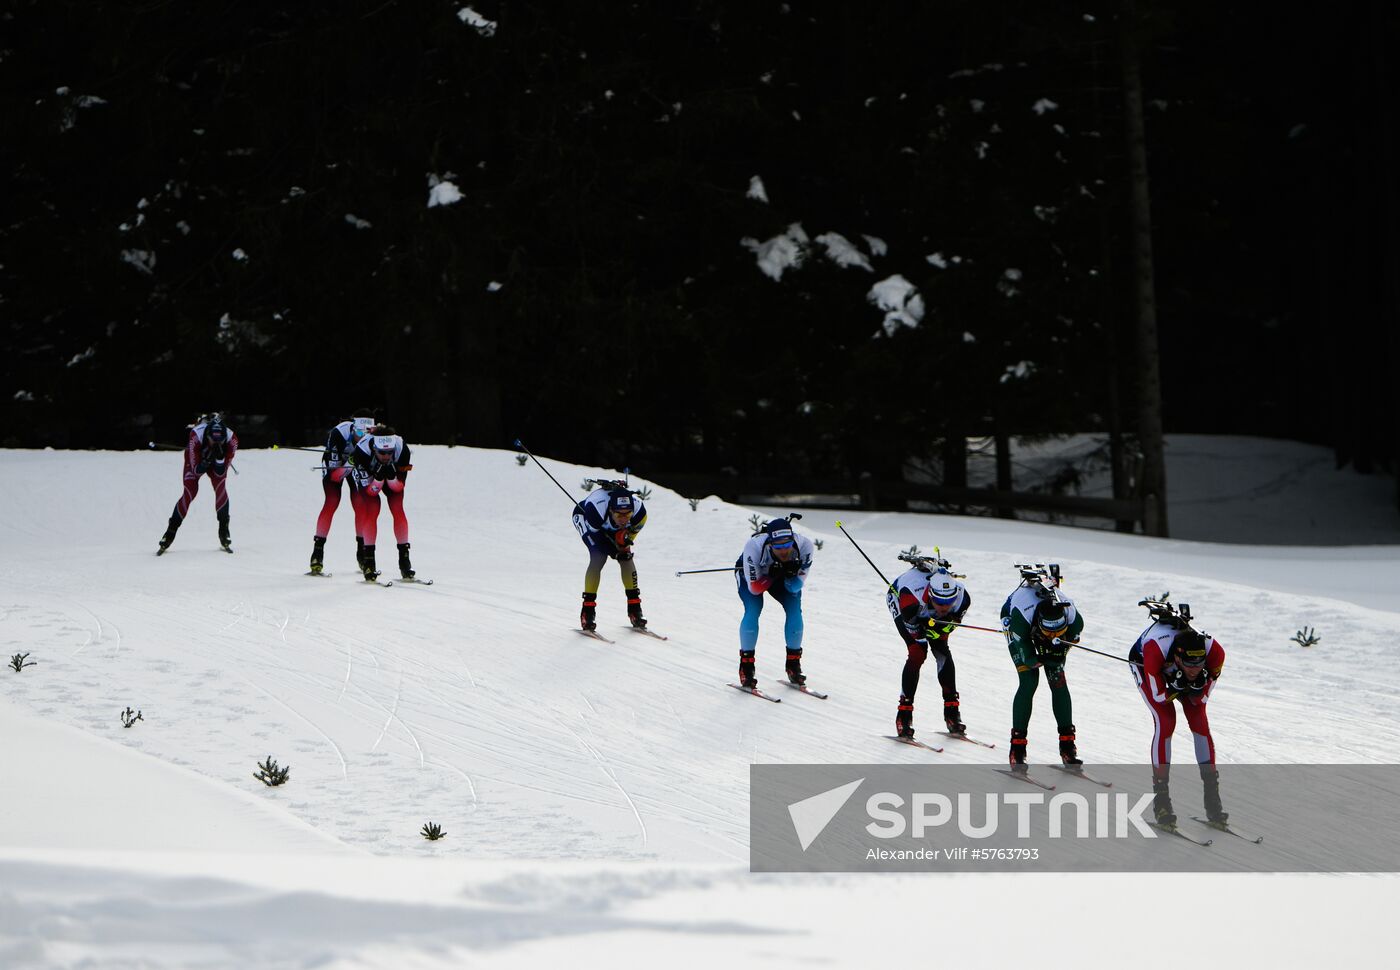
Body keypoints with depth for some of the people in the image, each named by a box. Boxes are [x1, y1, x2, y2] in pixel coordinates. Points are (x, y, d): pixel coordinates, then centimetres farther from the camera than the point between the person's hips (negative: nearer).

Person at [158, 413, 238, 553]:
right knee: (190, 491, -18)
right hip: (197, 459, -1)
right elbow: (197, 470, -31)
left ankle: (224, 534, -11)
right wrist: (206, 461, -49)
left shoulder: (231, 440, -33)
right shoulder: (196, 435, -39)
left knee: (221, 489, -22)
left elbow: (221, 473, -25)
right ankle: (169, 534, -8)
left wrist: (220, 457, -43)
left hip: (218, 462, 1)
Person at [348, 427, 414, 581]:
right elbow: (370, 490, -30)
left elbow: (398, 487, -24)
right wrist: (378, 477, -47)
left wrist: (392, 476, -42)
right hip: (369, 477, -1)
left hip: (393, 477, 1)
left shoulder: (402, 449, -35)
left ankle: (404, 557, -9)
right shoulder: (361, 451, -39)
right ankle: (368, 560, -14)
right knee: (372, 509, -20)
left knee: (398, 509, -15)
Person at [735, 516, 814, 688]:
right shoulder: (754, 546, -41)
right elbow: (754, 589, -33)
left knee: (794, 608, -18)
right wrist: (772, 575, -46)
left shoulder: (804, 545, -35)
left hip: (784, 576, 2)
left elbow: (795, 587, -25)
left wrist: (790, 574, -44)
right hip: (752, 576, -2)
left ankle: (793, 663, 0)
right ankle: (746, 666, -10)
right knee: (753, 611, -24)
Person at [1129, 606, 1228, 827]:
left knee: (1200, 722, -11)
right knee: (1165, 722, -21)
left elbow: (1201, 698, -20)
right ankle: (1161, 796, -15)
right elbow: (1158, 695, -31)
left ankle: (1212, 798, -4)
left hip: (1177, 671, 3)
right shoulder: (1155, 647, -45)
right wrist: (1179, 685, -43)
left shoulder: (1214, 651, -35)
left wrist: (1196, 685, -38)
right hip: (1144, 664, -3)